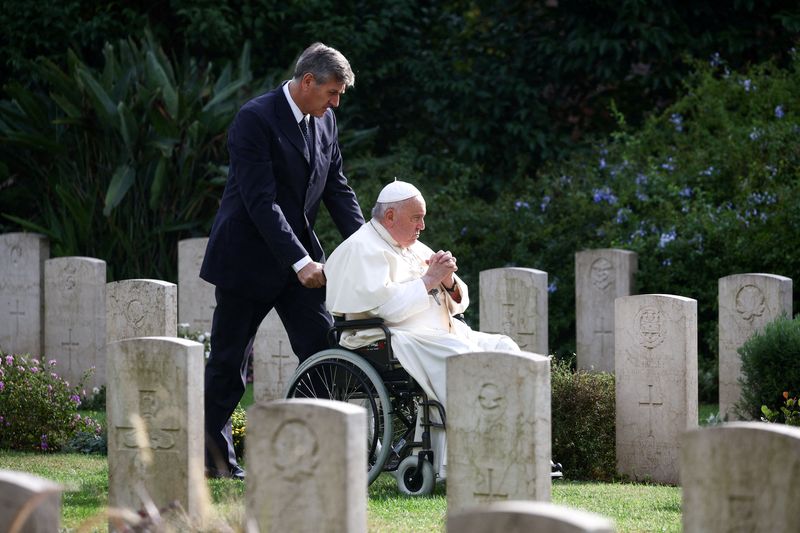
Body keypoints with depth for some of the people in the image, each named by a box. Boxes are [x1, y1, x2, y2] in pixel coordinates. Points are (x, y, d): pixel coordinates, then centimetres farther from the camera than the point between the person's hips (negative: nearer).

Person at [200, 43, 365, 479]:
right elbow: (261, 200, -22)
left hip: (297, 254, 7)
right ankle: (213, 455, 14)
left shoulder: (324, 123, 6)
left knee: (322, 350, -4)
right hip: (248, 258, -7)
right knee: (229, 361, 2)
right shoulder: (255, 119, -18)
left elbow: (337, 189, 11)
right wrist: (299, 261, -26)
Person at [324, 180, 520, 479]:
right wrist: (429, 280, -12)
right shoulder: (362, 249, -3)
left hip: (441, 334, 9)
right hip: (400, 339, -9)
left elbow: (457, 304, 22)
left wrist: (449, 282, 0)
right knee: (463, 357, -31)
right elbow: (383, 304, -19)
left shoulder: (415, 249, 23)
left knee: (505, 348, -8)